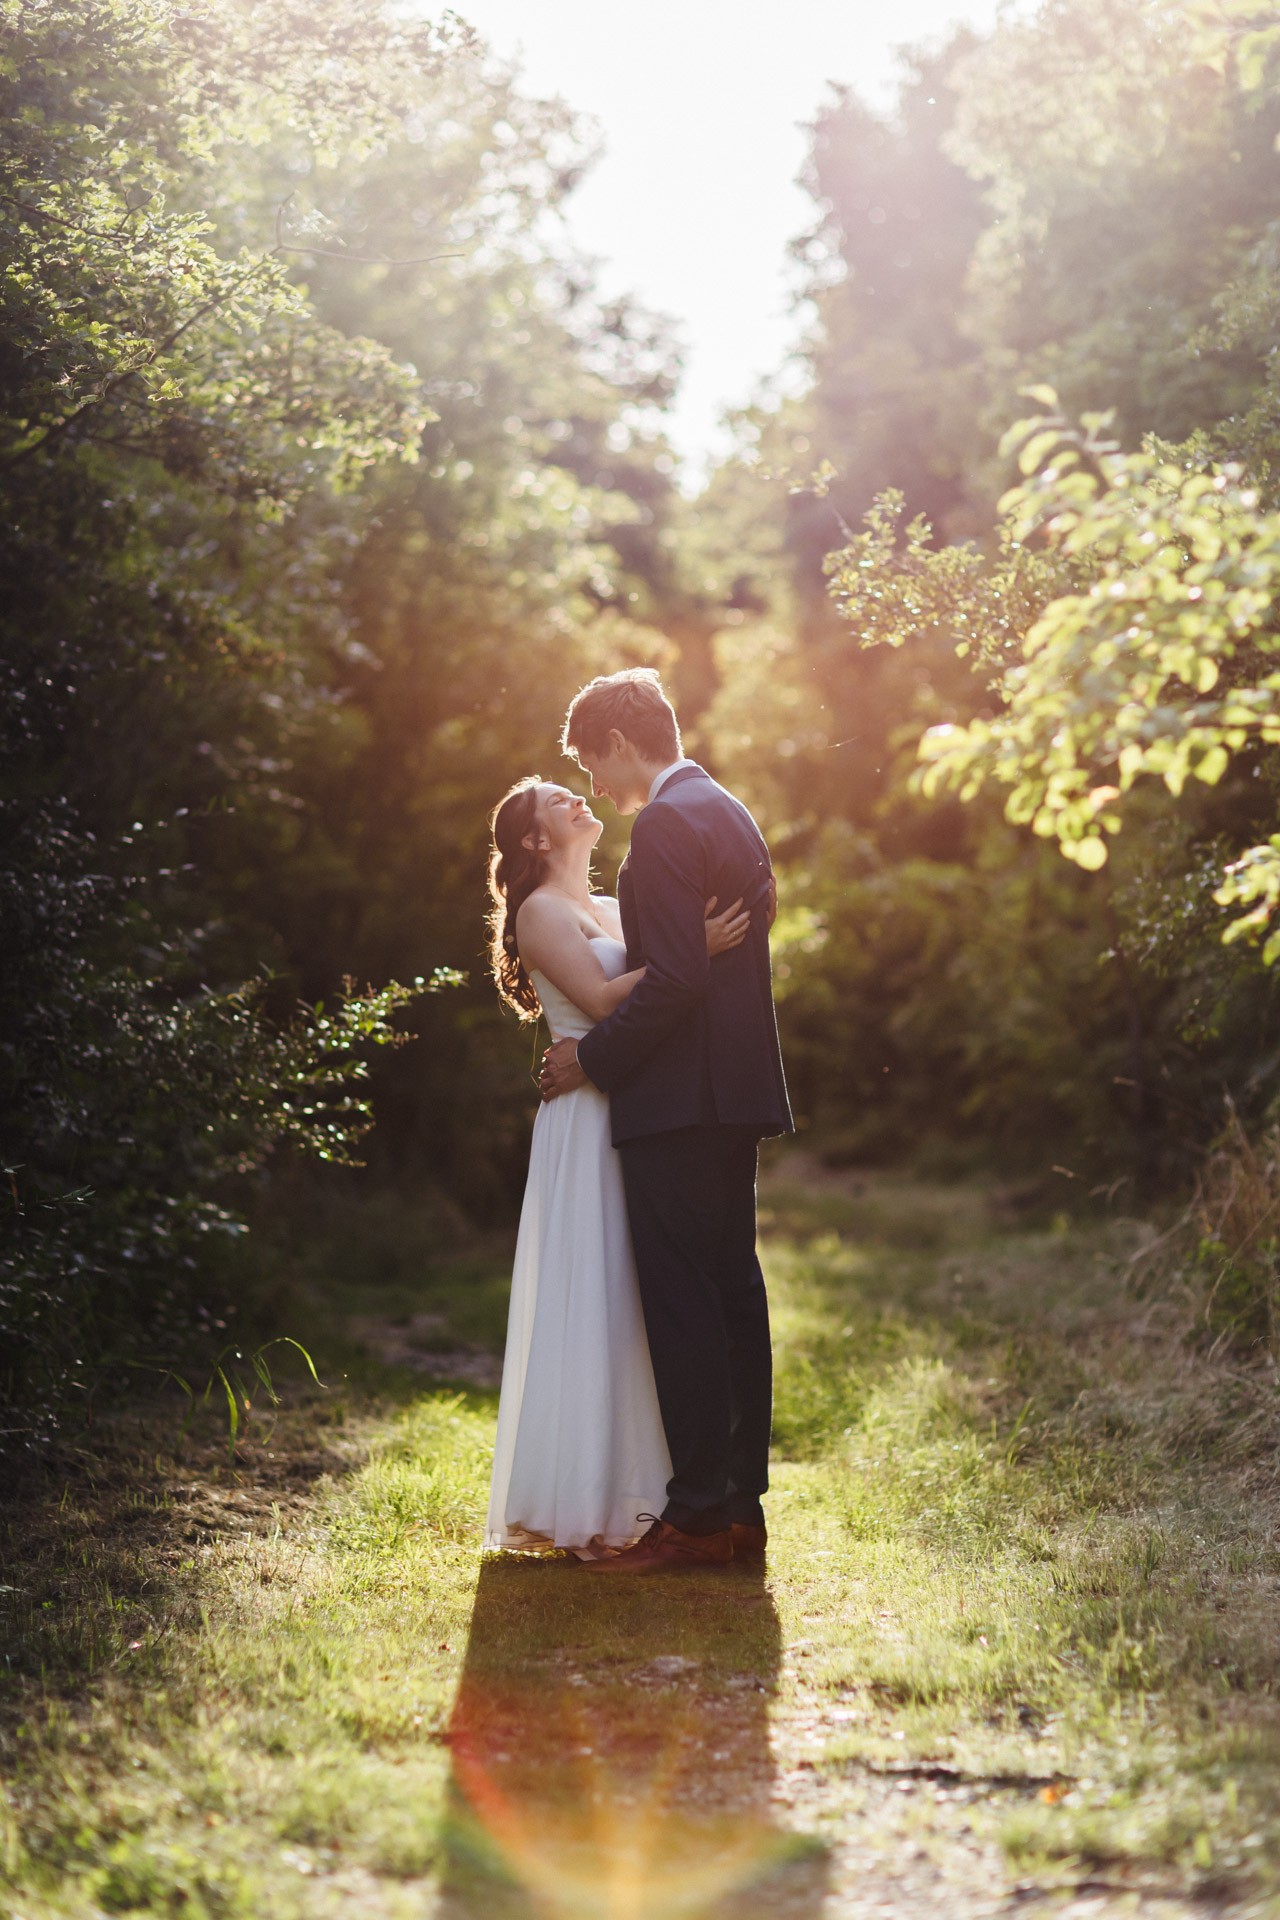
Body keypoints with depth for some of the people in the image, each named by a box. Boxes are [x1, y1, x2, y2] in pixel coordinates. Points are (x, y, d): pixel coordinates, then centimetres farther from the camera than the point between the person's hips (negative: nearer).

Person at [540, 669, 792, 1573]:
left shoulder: (665, 825, -13)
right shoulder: (730, 813, 17)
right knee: (733, 1295, 11)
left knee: (682, 1304, -7)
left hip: (677, 1096, -10)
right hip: (736, 1091, 10)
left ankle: (698, 1514, -6)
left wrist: (594, 1057, -10)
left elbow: (672, 979, -21)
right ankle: (741, 1505, 16)